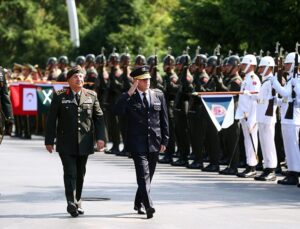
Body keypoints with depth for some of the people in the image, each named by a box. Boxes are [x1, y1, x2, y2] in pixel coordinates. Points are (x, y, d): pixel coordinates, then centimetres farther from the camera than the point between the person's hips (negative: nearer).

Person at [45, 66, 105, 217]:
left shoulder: (91, 96, 7)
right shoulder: (59, 96, 0)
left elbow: (98, 117, 9)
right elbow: (51, 119, 2)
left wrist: (100, 137, -1)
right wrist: (49, 141, -1)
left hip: (84, 143, 3)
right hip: (66, 144, -3)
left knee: (80, 174, 10)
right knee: (70, 173, -11)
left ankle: (77, 203, 22)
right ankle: (71, 203, -15)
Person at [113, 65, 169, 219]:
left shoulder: (158, 95, 8)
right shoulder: (129, 97, -1)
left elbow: (164, 119, 11)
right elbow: (117, 111, -19)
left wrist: (164, 140, 6)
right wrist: (129, 93, -19)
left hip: (154, 143, 4)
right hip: (137, 142, -4)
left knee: (148, 175, 12)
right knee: (143, 175, -14)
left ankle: (138, 203, 28)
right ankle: (148, 206, -20)